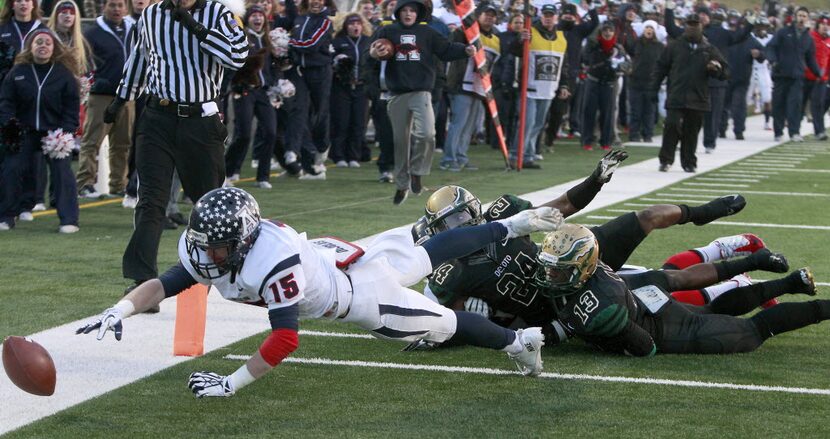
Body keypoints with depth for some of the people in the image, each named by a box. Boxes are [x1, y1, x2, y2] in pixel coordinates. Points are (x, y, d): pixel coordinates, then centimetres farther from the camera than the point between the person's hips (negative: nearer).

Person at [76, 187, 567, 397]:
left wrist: (232, 383, -41)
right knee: (432, 252, 26)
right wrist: (119, 311, -32)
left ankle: (519, 340, 34)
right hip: (335, 254, 7)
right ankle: (511, 226, 44)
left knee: (440, 324, 12)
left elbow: (286, 338, -43)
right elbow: (163, 285, -16)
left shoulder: (273, 262, -42)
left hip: (362, 293, -7)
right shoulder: (210, 251, -18)